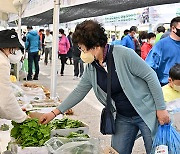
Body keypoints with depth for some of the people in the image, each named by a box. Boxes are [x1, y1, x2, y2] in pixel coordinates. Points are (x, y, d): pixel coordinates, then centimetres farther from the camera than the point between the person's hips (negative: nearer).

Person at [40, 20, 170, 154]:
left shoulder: (123, 54, -22)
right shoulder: (91, 67, -2)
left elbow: (150, 76, -17)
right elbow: (79, 92, 7)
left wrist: (161, 108, -15)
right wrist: (55, 112, 5)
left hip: (147, 113, -5)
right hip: (123, 118, 6)